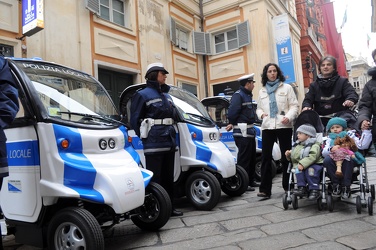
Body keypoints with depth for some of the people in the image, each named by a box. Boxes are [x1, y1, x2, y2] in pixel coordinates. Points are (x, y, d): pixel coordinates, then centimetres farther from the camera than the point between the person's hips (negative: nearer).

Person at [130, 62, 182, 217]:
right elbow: (135, 120, -6)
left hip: (169, 142, 7)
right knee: (155, 178, -5)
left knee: (168, 176, 13)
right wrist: (144, 137, -6)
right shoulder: (142, 94, -3)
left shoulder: (167, 96, 19)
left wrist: (172, 135, 14)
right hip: (154, 144, -7)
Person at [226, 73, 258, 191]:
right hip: (242, 132, -10)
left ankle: (250, 181, 30)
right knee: (244, 158, -5)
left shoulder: (247, 95, 17)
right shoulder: (238, 95, -13)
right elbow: (232, 112, -24)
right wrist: (232, 123, -6)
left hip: (249, 131, 10)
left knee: (252, 157, 17)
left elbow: (249, 112, 13)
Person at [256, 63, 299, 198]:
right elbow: (259, 108, 20)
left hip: (284, 126, -2)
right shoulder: (262, 91, 18)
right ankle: (265, 189, -3)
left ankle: (288, 186, 19)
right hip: (267, 127, 2)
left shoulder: (287, 88, 7)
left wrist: (289, 117, -17)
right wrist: (261, 114, -3)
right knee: (266, 157, -4)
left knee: (286, 157, 6)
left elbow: (294, 106, 1)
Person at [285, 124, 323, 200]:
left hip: (314, 164, -6)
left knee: (310, 170, -34)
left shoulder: (314, 145, -7)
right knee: (298, 170, -25)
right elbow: (294, 156, 30)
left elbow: (312, 156, -23)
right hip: (301, 165, 6)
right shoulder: (297, 145, 17)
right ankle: (302, 187, -23)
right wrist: (289, 155, 7)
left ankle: (314, 190, -29)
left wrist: (302, 164, -34)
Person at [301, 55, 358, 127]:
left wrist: (350, 100, -31)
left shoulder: (342, 82, 9)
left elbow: (352, 93, -6)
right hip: (321, 122, 1)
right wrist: (306, 106, -20)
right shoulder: (314, 85, 14)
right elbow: (308, 99, 5)